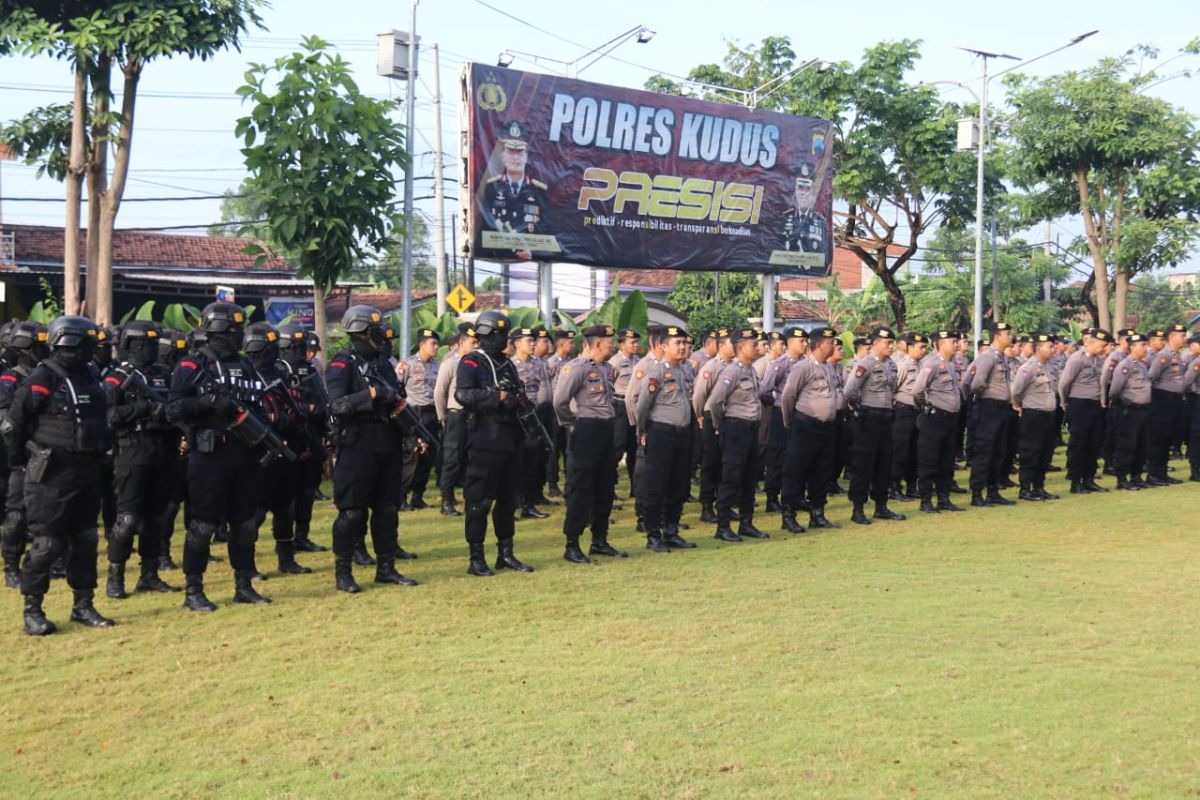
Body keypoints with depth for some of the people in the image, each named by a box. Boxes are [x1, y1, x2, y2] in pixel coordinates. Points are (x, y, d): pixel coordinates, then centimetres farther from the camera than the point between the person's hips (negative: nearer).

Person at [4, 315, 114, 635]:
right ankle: (32, 611, 8)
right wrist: (22, 460, -2)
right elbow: (13, 423, -10)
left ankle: (83, 605, 21)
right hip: (52, 474, -7)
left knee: (86, 540, 11)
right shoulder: (43, 379, -13)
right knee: (46, 543, -4)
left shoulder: (89, 376, 8)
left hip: (87, 473, 7)